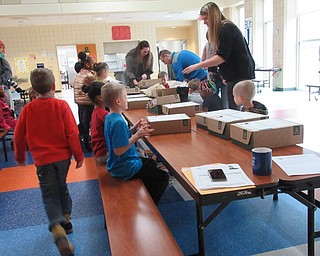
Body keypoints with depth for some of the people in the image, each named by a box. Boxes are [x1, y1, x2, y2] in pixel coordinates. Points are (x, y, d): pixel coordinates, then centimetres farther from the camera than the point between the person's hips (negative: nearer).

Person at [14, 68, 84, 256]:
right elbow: (72, 133, -11)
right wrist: (79, 156, -1)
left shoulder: (28, 109, -4)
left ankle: (58, 229, -16)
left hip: (43, 159, -1)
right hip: (63, 156, 1)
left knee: (50, 194, 4)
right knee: (61, 187, 22)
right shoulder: (62, 105, -9)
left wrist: (20, 156, 20)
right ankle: (65, 219, 35)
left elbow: (19, 136, 3)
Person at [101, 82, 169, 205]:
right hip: (125, 169, -10)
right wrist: (137, 136, -24)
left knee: (151, 163, 30)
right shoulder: (118, 122, -28)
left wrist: (134, 129, 2)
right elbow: (118, 150, -29)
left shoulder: (109, 117, 4)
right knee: (163, 177, -2)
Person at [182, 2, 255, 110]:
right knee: (234, 109, 9)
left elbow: (222, 57, -21)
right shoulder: (223, 28, 18)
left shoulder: (226, 28, -12)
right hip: (235, 74, 10)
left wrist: (197, 66, -21)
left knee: (234, 109, -10)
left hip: (239, 74, -10)